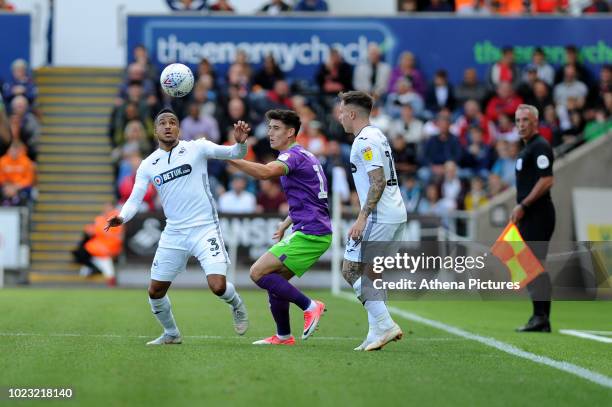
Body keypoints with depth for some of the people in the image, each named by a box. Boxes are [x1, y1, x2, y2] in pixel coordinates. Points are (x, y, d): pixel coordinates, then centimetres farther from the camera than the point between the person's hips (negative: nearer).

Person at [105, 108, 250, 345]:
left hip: (204, 228, -4)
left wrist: (240, 143, -32)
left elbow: (232, 153, -9)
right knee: (155, 291, 4)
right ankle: (171, 334, 30)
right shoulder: (148, 166, 6)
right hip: (173, 234, 4)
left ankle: (237, 306, 18)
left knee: (218, 286, -17)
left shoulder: (196, 148, -3)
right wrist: (122, 217, -18)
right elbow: (135, 199, 3)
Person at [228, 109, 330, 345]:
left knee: (258, 272, -13)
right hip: (313, 232, 10)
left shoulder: (294, 155, -11)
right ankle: (283, 336, 20)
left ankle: (310, 306, -10)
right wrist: (285, 225, 25)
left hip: (309, 234, -10)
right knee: (274, 280, 14)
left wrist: (228, 157, -31)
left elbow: (265, 172, -32)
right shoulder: (303, 156, 21)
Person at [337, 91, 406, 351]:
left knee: (350, 271, -6)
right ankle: (376, 334, 9)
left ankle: (384, 324, -11)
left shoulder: (365, 141, -13)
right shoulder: (377, 136, 18)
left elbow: (378, 182, -22)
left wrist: (362, 219, -23)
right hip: (396, 215, 10)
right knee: (370, 273, 12)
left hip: (379, 218, -10)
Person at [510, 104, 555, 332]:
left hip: (538, 215, -10)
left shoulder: (540, 147, -11)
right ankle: (542, 320, 10)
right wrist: (519, 211, 19)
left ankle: (540, 317, -12)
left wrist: (523, 206, -18)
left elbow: (547, 181, -20)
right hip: (530, 217, 10)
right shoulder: (527, 149, 20)